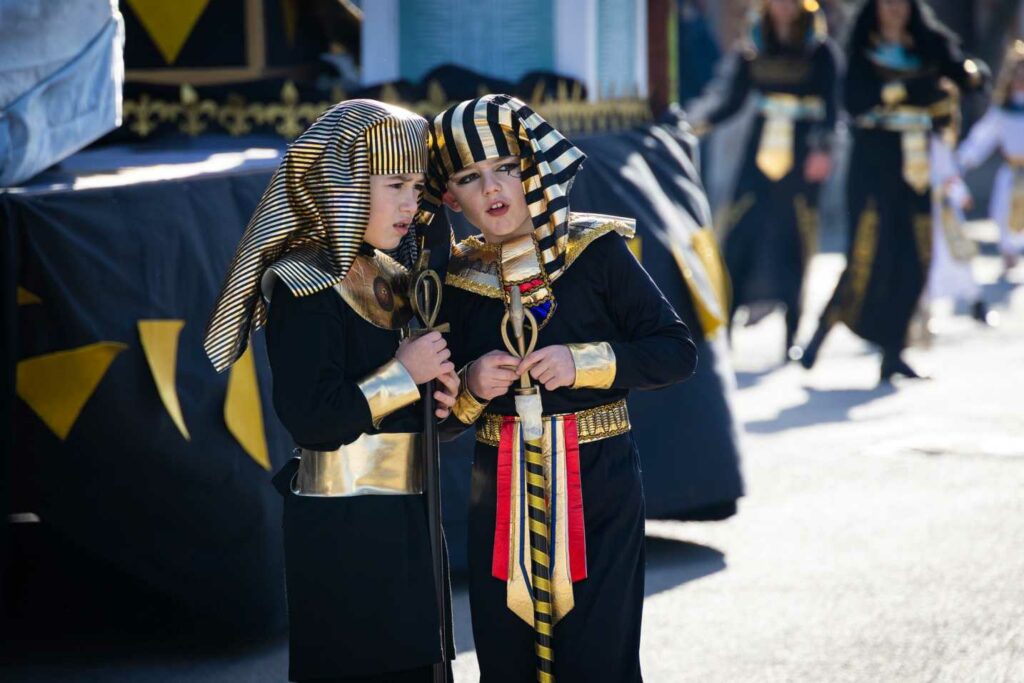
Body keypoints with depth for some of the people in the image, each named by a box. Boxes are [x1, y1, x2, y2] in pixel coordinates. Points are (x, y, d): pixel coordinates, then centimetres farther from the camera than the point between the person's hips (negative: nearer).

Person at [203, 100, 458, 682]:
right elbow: (312, 419, -21)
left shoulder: (390, 278, 13)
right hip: (344, 526, -8)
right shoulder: (305, 290, -12)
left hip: (404, 518, 8)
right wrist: (405, 374, -15)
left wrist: (439, 392, 1)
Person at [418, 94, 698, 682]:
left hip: (599, 486, -3)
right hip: (502, 495, 3)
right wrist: (471, 387, -10)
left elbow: (678, 352, -7)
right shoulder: (456, 280, 6)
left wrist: (583, 362, -18)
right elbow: (443, 421, 11)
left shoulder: (597, 251, -4)